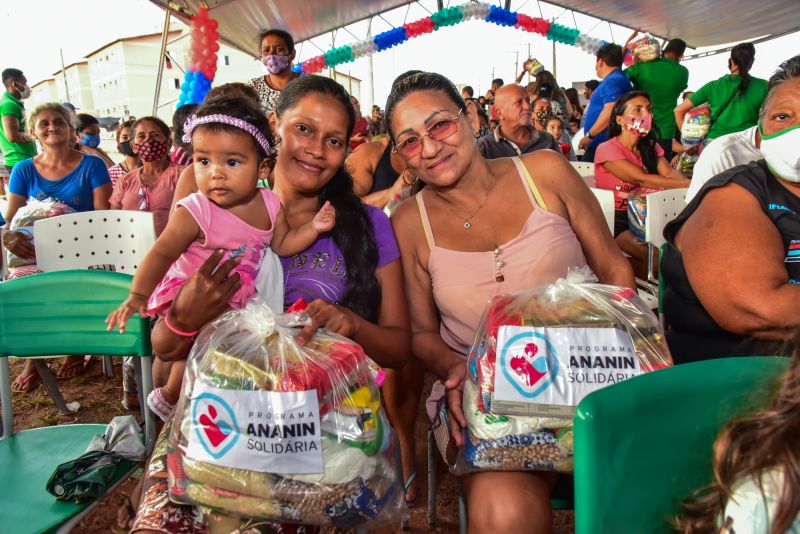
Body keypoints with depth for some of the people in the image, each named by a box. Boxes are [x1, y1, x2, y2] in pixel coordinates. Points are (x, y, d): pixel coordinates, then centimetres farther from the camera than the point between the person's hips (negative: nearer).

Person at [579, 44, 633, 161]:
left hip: (602, 143, -10)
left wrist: (589, 135, -19)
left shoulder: (612, 81, -13)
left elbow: (610, 112, -24)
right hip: (602, 143, 10)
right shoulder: (618, 78, 21)